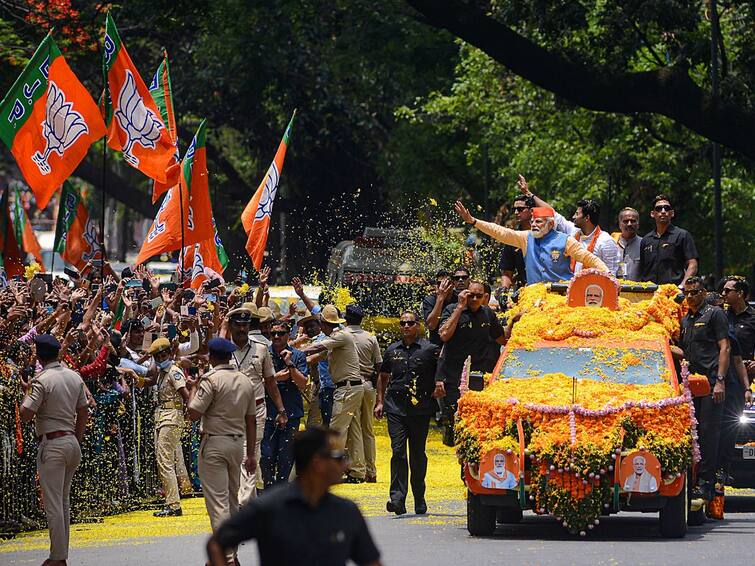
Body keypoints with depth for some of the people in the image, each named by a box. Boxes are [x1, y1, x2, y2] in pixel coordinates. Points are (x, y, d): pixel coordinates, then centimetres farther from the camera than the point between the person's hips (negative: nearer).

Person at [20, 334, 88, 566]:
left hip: (52, 444, -7)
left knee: (53, 503, -4)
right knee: (64, 501, 14)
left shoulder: (42, 380, -14)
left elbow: (25, 414, -17)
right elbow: (83, 413, 16)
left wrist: (27, 392, 0)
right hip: (72, 442, 7)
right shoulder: (75, 377, 9)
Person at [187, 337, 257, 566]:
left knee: (218, 502, -7)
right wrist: (250, 454, 18)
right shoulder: (245, 381, 9)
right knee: (232, 500, 17)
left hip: (215, 443, -7)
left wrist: (193, 389, 2)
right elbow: (251, 420, 12)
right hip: (238, 443, 7)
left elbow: (194, 413, -16)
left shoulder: (212, 379, -12)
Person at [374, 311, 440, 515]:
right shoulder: (392, 350, 13)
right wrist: (380, 402, 16)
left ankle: (419, 500, 17)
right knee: (398, 452, -10)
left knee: (418, 455, 6)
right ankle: (397, 498, -16)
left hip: (421, 409, -2)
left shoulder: (429, 349, 2)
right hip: (395, 408, 2)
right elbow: (383, 376, 23)